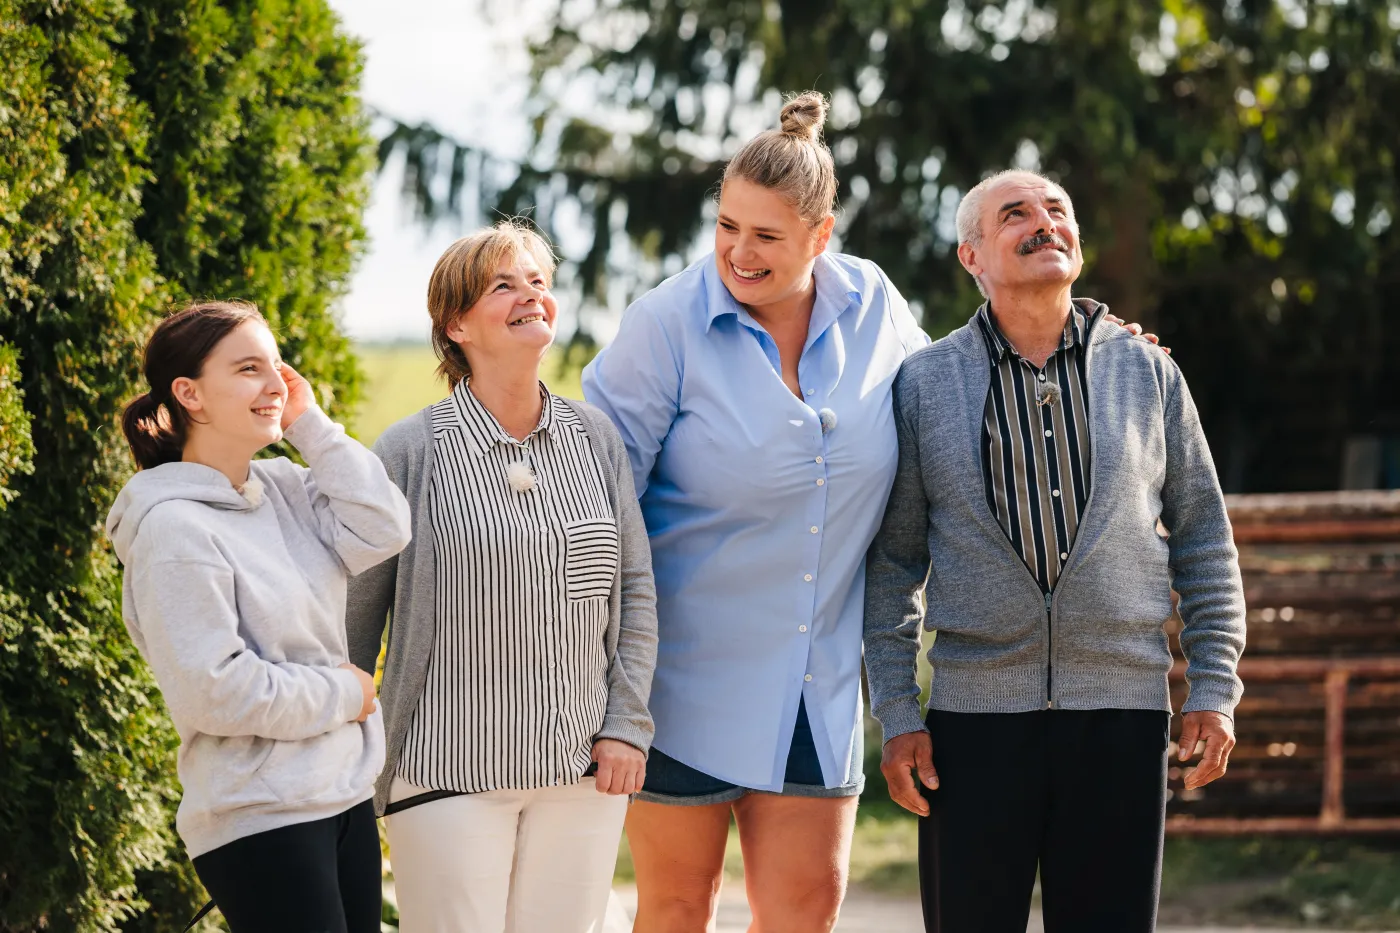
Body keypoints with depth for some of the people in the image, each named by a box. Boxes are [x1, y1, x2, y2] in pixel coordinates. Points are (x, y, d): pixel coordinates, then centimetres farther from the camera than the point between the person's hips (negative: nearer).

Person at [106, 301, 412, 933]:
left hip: (346, 796, 8)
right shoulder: (173, 528, -14)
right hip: (259, 821, -8)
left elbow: (382, 532, -4)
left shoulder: (283, 488, 9)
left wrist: (309, 426, -3)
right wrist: (344, 694, -9)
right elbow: (214, 690, -19)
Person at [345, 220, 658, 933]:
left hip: (581, 769, 4)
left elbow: (636, 592, 12)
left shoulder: (596, 439, 6)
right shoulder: (411, 451, -5)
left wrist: (627, 725, 4)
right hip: (449, 770, -3)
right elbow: (356, 612, 1)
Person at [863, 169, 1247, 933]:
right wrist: (895, 714, 0)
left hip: (1122, 719, 1)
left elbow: (1202, 540, 11)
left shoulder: (1147, 372, 7)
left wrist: (1214, 691, 4)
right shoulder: (924, 383, 5)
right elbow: (892, 561, 6)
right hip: (972, 719, -1)